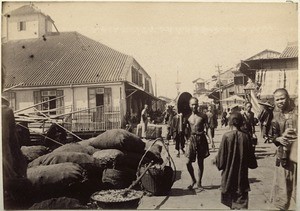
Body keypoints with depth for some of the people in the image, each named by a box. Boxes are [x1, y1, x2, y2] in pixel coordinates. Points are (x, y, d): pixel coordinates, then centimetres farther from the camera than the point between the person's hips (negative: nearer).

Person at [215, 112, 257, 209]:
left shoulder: (226, 136, -13)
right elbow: (250, 156, 0)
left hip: (229, 173, 0)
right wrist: (253, 164, 20)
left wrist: (216, 161, 13)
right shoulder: (246, 136, -9)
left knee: (230, 199, 19)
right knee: (241, 200, 5)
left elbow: (221, 155, -7)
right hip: (242, 173, 0)